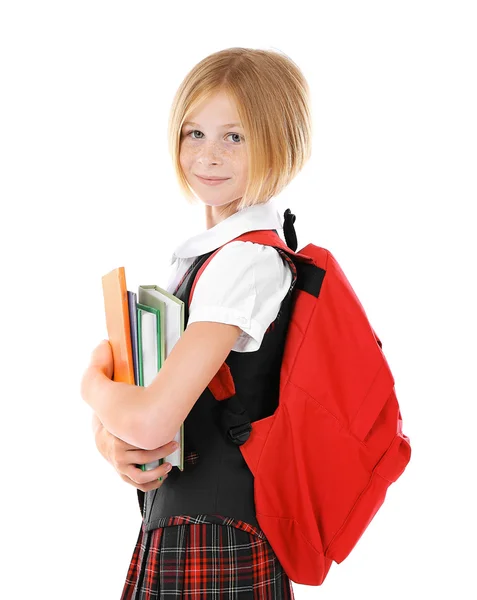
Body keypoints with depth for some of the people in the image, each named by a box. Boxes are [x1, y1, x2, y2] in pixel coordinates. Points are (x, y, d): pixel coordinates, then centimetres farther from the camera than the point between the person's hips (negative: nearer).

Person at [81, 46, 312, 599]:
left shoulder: (248, 261, -22)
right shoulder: (197, 252, 7)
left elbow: (151, 422, -28)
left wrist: (93, 382, -8)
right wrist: (109, 438, -13)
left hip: (213, 547, -8)